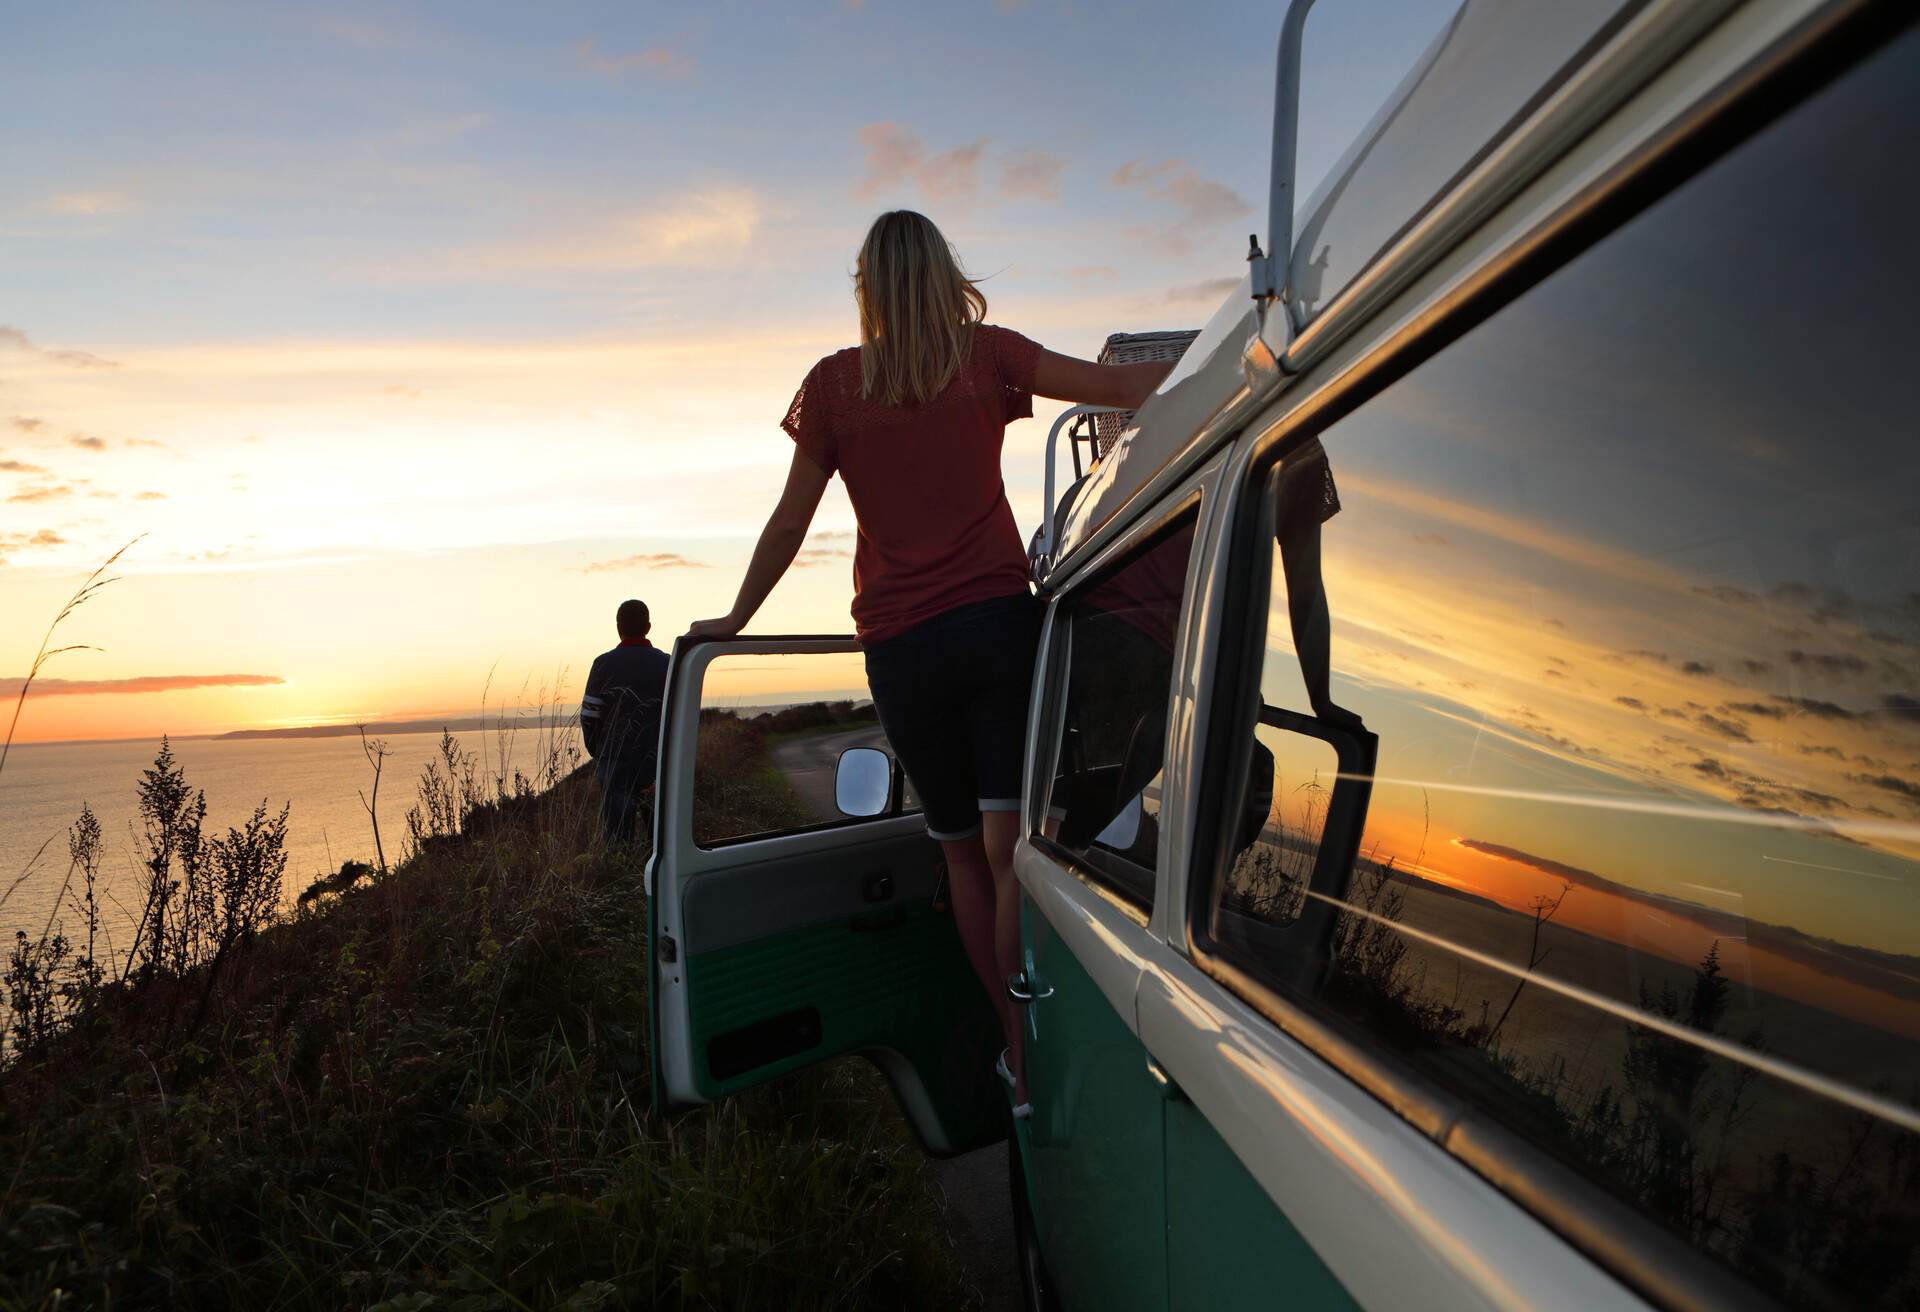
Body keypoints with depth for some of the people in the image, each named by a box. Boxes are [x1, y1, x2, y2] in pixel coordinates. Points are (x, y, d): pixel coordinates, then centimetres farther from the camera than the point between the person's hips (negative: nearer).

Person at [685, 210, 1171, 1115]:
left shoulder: (833, 382, 5)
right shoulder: (985, 354, 5)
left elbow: (790, 521, 7)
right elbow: (1120, 386, 0)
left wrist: (736, 620, 19)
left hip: (900, 647, 1)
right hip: (998, 619, 0)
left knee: (961, 847, 12)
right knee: (1008, 844, -3)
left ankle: (1015, 1041, 23)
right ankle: (1030, 1061, -4)